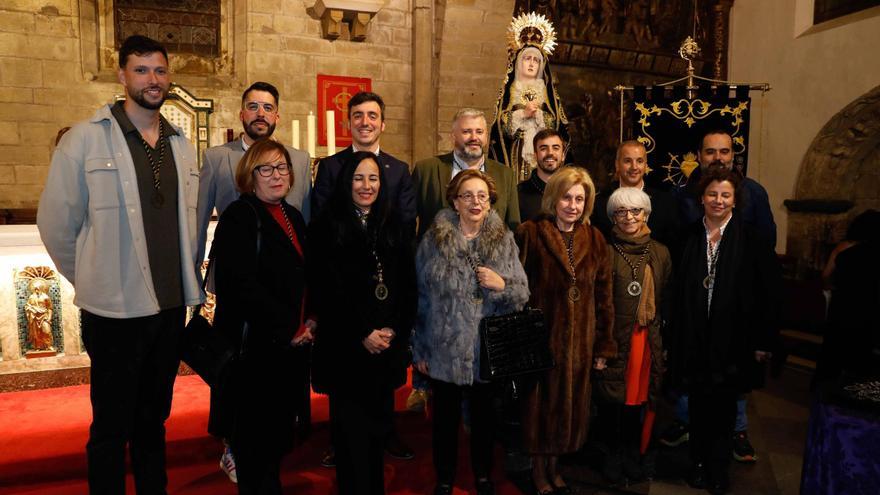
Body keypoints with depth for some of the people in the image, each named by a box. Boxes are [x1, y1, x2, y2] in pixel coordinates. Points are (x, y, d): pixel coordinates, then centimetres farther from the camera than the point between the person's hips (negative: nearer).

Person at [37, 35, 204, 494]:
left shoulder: (181, 145, 8)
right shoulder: (85, 138, -7)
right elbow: (55, 223, -3)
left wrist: (187, 280, 11)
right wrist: (90, 280, 4)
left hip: (171, 305, 5)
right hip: (115, 307, -4)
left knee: (154, 420, 18)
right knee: (111, 426, 9)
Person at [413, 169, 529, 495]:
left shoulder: (505, 240, 0)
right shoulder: (433, 240, -5)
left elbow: (523, 296, 2)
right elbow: (421, 298, -1)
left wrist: (502, 285, -19)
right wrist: (419, 350, 2)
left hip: (489, 351, 2)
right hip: (445, 351, -1)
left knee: (484, 416, 18)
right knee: (445, 417, 13)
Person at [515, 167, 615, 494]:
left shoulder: (594, 239, 3)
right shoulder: (531, 234, -9)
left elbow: (603, 295, 5)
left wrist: (603, 344, 4)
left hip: (579, 339, 4)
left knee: (570, 405, 16)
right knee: (541, 405, 10)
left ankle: (553, 467, 38)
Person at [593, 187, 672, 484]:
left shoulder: (660, 253, 8)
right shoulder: (605, 251, -5)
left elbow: (667, 300, 10)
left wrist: (663, 341, 8)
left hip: (648, 339, 3)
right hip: (613, 338, -3)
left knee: (641, 394, 9)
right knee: (612, 395, 5)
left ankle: (634, 453, 28)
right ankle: (614, 454, 24)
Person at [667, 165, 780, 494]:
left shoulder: (752, 240, -5)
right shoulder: (689, 238, 2)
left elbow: (770, 293, -5)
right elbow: (678, 292, 4)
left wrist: (763, 341, -7)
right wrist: (675, 339, 2)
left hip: (732, 340, -2)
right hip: (694, 340, 2)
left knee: (724, 407, 10)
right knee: (698, 405, 11)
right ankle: (699, 464, 28)